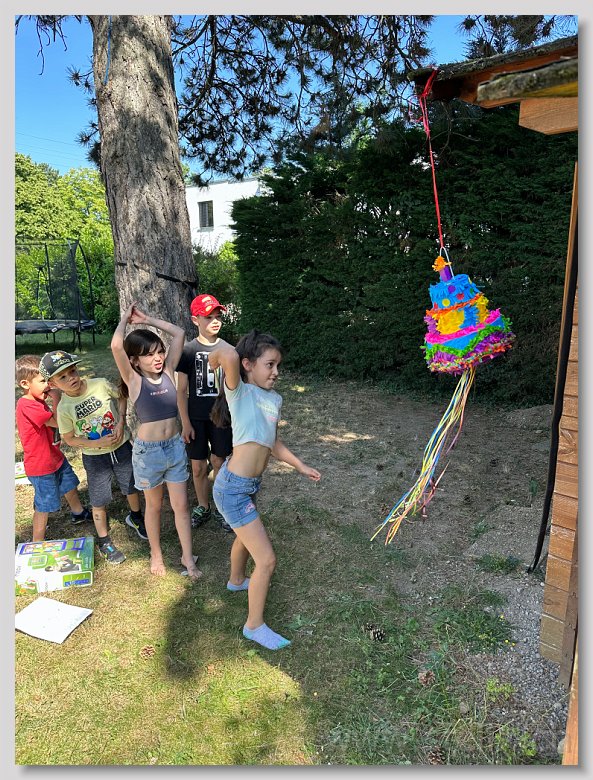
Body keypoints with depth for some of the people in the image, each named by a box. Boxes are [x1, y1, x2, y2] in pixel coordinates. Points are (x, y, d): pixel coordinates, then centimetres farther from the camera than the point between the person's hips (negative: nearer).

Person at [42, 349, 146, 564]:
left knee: (131, 487, 20)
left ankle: (135, 517, 50)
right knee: (100, 502, 9)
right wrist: (98, 443, -19)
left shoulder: (101, 384, -17)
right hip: (94, 457, -1)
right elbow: (69, 439, -6)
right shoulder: (64, 408, -17)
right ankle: (104, 542, 31)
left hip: (122, 447, 2)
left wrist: (121, 422, -13)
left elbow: (122, 397, 1)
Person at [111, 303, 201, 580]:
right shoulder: (134, 380, -12)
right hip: (148, 451, -3)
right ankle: (156, 555, 36)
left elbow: (179, 334, -2)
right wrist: (126, 318, -11)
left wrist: (146, 319, 1)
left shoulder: (168, 371, -2)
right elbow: (116, 345, -28)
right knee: (154, 506, 16)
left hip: (175, 447, 3)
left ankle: (187, 558, 25)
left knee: (181, 506, 11)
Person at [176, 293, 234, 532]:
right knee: (198, 467, 9)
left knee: (219, 463, 11)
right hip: (196, 418, -1)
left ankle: (220, 508, 29)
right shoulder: (188, 350, -7)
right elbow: (181, 390, -4)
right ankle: (203, 507, 31)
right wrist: (185, 423, -7)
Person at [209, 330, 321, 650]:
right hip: (233, 488, -8)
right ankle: (254, 625, 22)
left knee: (246, 536, 33)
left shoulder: (274, 399, 5)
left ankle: (236, 580, 63)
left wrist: (300, 466, 19)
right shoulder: (240, 393, -18)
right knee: (266, 559, -1)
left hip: (250, 484, 9)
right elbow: (229, 355, -39)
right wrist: (219, 356, -17)